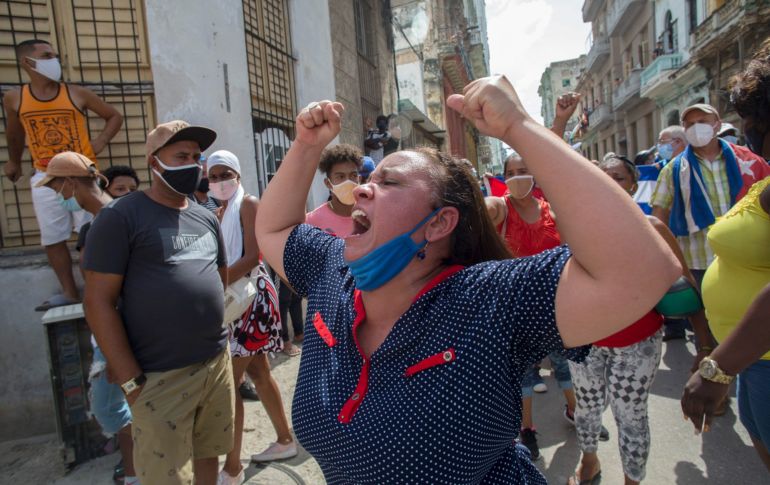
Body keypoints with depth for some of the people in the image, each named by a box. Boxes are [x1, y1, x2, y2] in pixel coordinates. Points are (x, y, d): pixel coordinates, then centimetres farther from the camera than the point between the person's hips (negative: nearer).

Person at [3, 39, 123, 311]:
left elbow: (114, 117, 7)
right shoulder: (14, 99, 3)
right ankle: (70, 293, 14)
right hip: (45, 178, 3)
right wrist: (14, 162, 30)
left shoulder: (77, 94, -3)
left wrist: (100, 142, -5)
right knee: (52, 240, 4)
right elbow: (13, 133, 21)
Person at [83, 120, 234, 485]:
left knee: (207, 456, 18)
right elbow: (98, 301, -11)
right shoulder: (121, 216, -8)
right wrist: (131, 380, -13)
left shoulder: (206, 218, 11)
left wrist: (215, 342, 13)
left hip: (217, 364, 6)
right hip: (160, 377, -5)